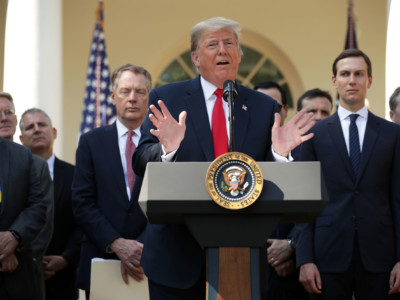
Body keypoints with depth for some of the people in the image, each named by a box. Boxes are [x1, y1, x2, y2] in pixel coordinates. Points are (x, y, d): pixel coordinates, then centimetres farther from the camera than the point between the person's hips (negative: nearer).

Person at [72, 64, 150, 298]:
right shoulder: (92, 142, 9)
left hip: (151, 264, -1)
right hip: (102, 260, 1)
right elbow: (83, 203, 1)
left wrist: (140, 249, -13)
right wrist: (116, 244, -11)